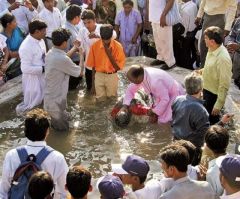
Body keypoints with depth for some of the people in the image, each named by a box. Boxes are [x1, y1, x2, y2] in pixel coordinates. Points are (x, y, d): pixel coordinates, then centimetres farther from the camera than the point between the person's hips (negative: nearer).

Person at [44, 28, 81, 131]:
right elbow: (79, 72, -14)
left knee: (56, 125, 29)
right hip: (56, 101, -10)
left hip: (49, 96, 10)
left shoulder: (50, 53, -2)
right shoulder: (62, 59, -30)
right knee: (63, 129, 11)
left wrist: (74, 48, 27)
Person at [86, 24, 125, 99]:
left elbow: (118, 67, -10)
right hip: (99, 76, 1)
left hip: (112, 77, -1)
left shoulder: (118, 46, -12)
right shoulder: (95, 46, -9)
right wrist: (93, 84, 3)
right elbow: (93, 66, 0)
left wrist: (110, 54, -21)